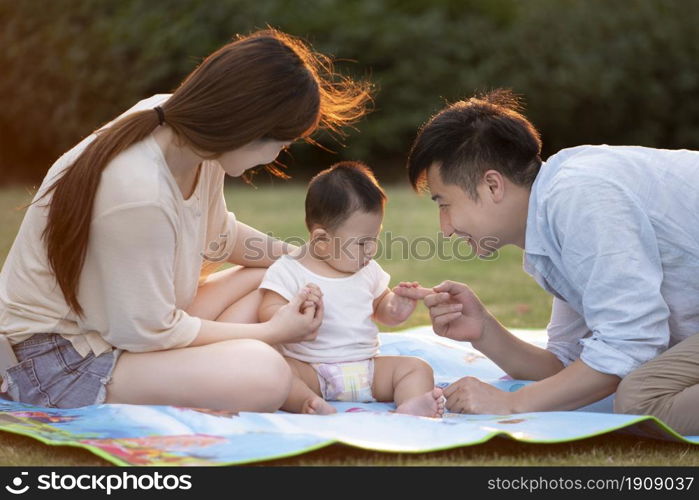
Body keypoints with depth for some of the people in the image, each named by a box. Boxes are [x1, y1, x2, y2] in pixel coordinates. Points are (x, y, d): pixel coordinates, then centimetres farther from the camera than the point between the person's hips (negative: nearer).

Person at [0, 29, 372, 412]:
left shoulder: (174, 119, -7)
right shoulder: (138, 194, -33)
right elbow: (147, 332, -20)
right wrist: (272, 332, -12)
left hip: (131, 319, 10)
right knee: (264, 375, -28)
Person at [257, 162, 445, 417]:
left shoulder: (368, 271, 12)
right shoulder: (288, 270, -5)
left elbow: (379, 305, 26)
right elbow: (268, 313, -11)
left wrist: (394, 309, 2)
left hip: (366, 369, 5)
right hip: (311, 371, -4)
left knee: (417, 367, -14)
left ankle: (410, 406, -43)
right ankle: (305, 402, -57)